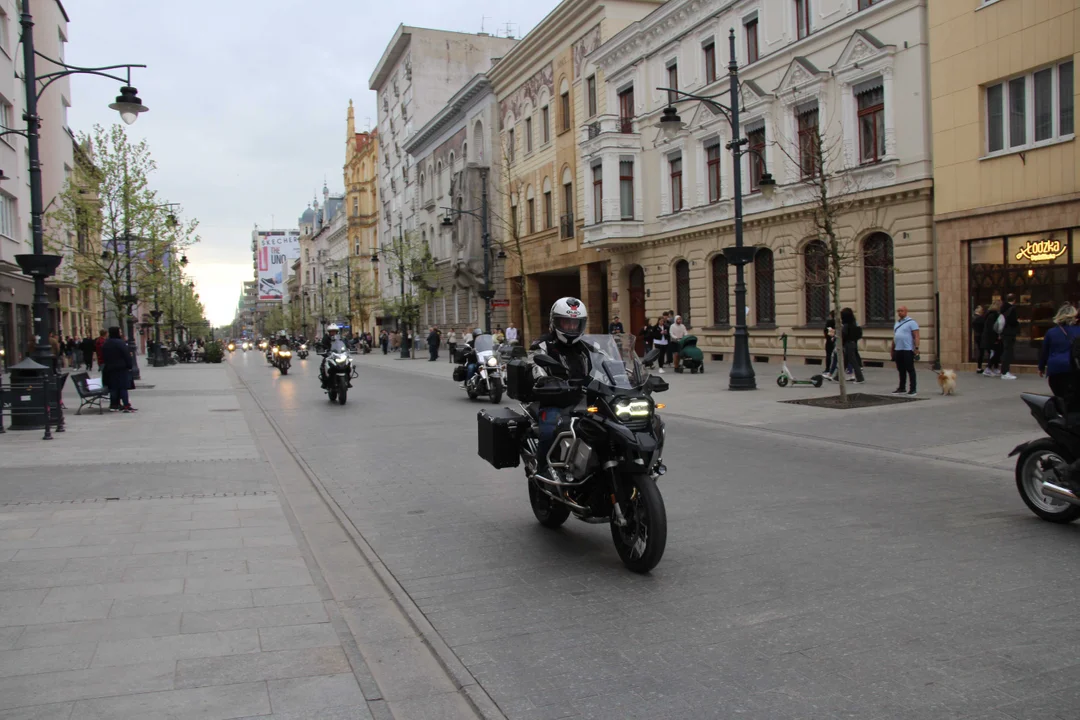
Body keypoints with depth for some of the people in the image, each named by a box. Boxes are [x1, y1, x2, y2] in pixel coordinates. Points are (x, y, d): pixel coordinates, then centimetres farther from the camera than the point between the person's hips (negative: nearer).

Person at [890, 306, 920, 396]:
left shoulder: (911, 322, -5)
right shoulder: (897, 323, 18)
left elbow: (916, 336, -11)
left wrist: (916, 348, -20)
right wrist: (892, 349, 20)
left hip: (908, 350, -7)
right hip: (898, 350, 7)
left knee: (910, 370, -4)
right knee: (901, 370, 12)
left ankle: (913, 389, 0)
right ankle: (902, 388, 19)